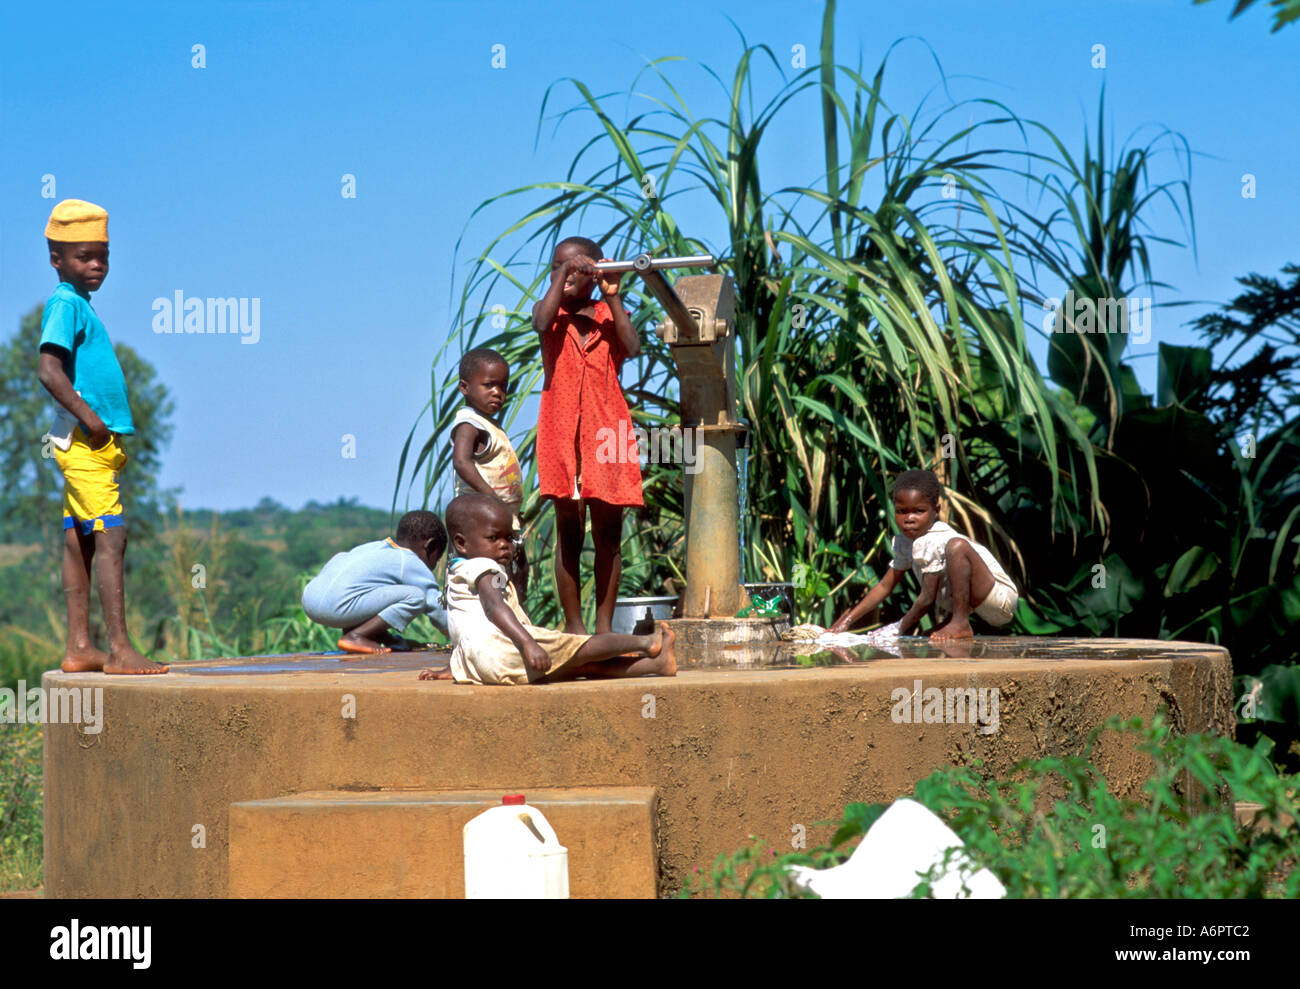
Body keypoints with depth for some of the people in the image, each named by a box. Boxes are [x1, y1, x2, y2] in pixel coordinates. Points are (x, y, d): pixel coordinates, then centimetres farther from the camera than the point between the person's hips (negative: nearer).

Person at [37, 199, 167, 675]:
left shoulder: (79, 306, 18)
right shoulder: (66, 304, -11)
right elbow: (49, 370, -22)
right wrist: (89, 418, -20)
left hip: (98, 440, 10)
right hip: (84, 440, -10)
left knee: (80, 541, 9)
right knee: (111, 534, -14)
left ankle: (79, 648, 12)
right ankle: (121, 650, -18)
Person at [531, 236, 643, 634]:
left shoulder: (609, 313, 10)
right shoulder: (551, 311, 8)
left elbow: (632, 348, -9)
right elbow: (541, 322, -17)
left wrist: (613, 297, -9)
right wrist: (563, 273, -14)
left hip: (606, 432, 1)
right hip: (562, 433, -1)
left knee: (608, 534, 4)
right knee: (569, 532, -1)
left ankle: (604, 626, 9)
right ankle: (573, 626, 2)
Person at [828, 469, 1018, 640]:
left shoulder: (933, 542, -21)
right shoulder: (904, 541, 6)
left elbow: (927, 599, -18)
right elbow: (885, 586, 13)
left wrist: (900, 630, -8)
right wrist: (848, 620, 8)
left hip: (1002, 597, -9)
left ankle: (960, 623, -24)